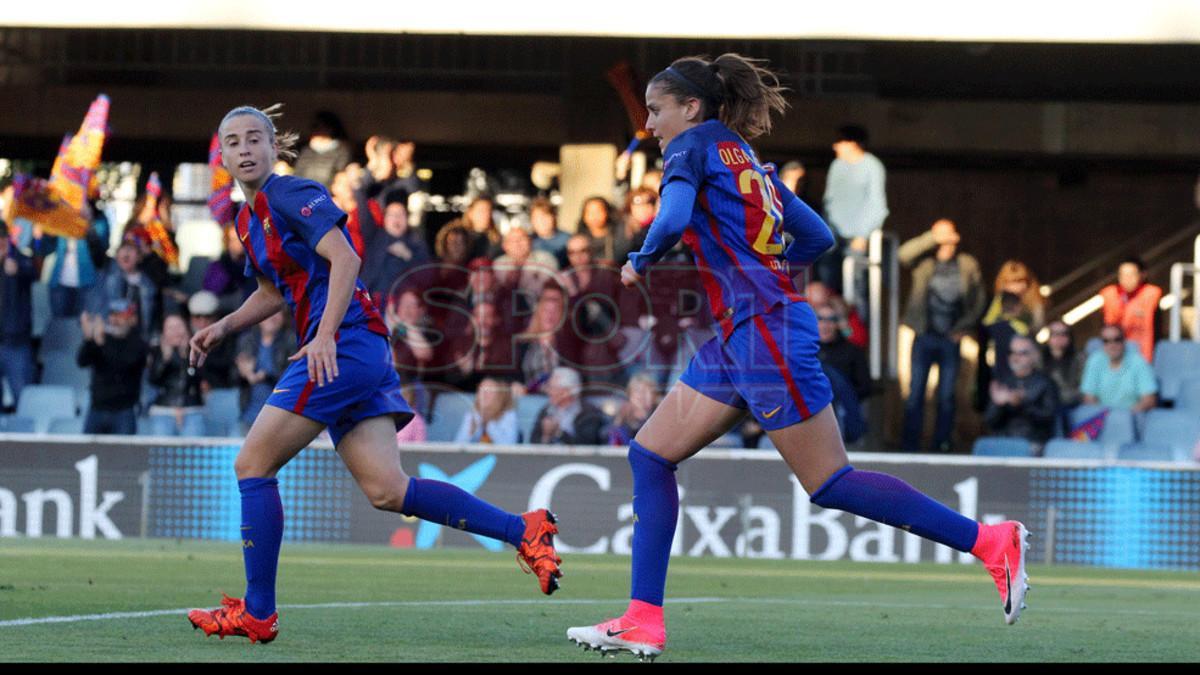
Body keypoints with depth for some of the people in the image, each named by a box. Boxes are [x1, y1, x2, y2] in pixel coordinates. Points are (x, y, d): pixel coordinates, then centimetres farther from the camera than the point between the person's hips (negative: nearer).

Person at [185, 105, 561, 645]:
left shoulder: (291, 195, -6)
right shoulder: (248, 219, 22)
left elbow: (344, 258, -17)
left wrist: (325, 336, -25)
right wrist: (222, 328, 21)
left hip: (345, 344, -9)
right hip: (364, 356, 9)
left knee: (253, 465, -6)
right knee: (386, 490, 0)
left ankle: (256, 613, -2)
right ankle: (524, 530, -2)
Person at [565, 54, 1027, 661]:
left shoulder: (694, 145, -4)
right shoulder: (748, 162, 20)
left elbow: (672, 222, -22)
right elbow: (817, 237, 20)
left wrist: (638, 264, -3)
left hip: (766, 331, -10)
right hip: (737, 338, 10)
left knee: (829, 482, -6)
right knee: (650, 455, 7)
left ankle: (990, 541, -2)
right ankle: (642, 622, 3)